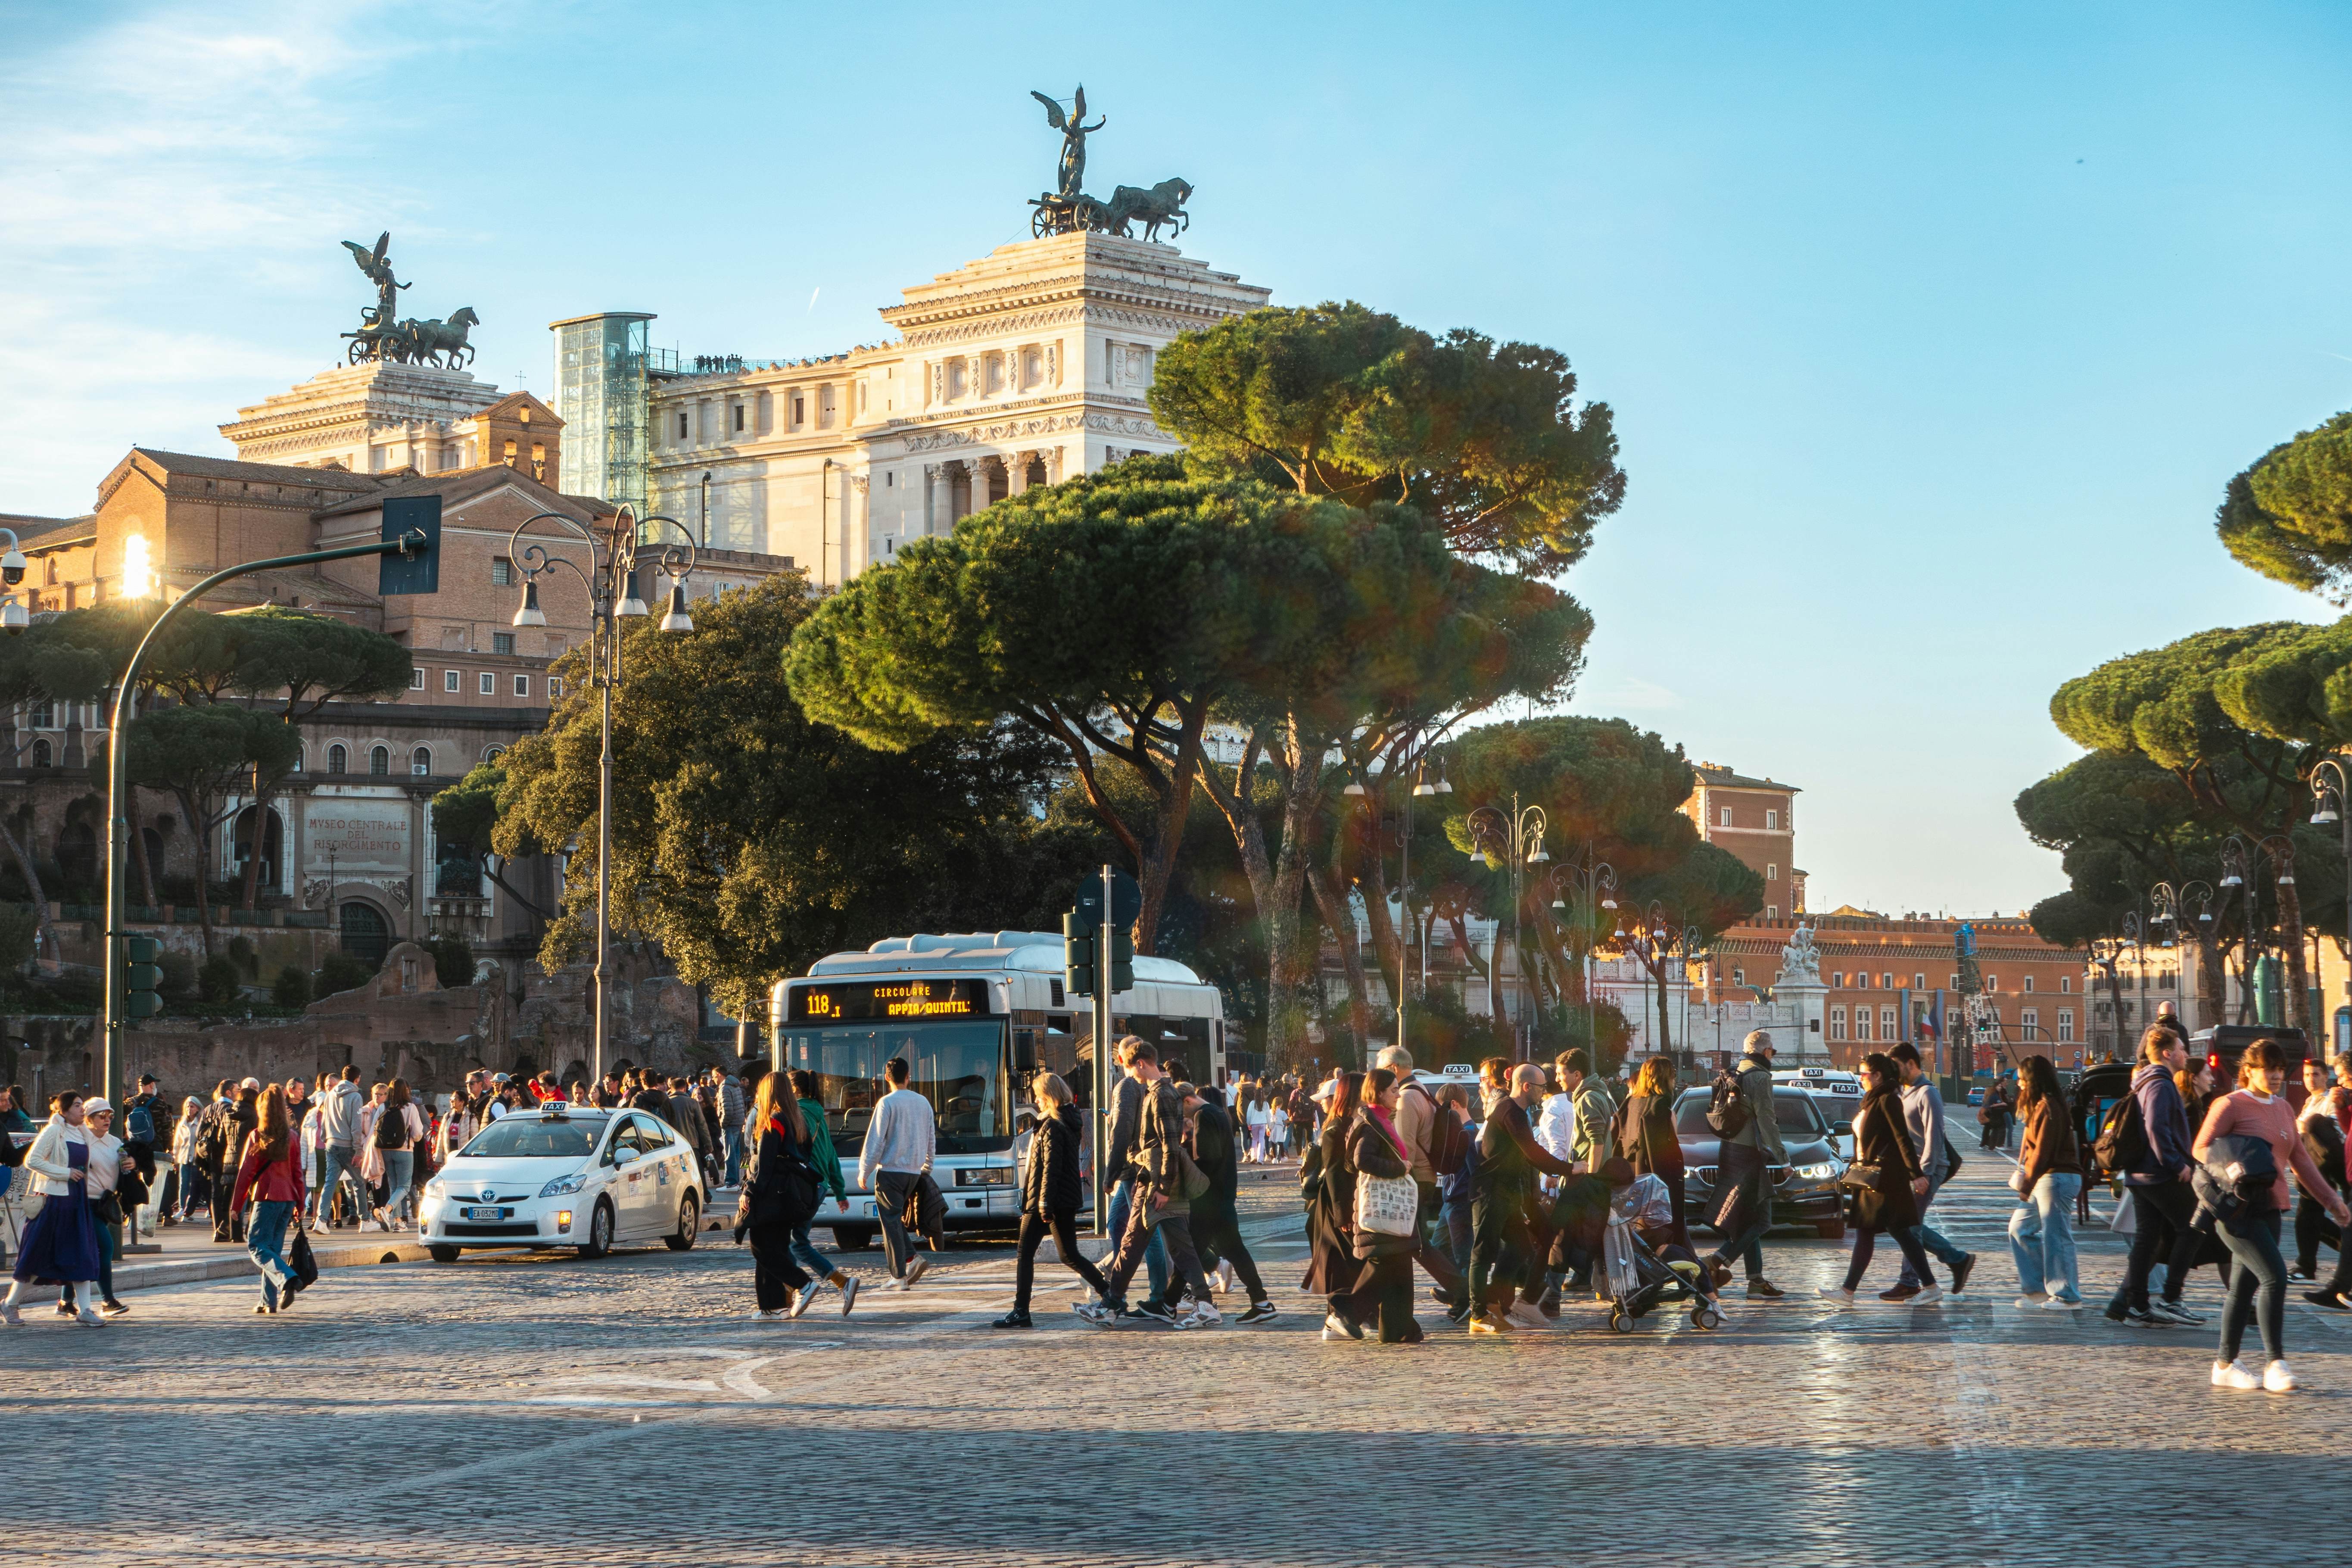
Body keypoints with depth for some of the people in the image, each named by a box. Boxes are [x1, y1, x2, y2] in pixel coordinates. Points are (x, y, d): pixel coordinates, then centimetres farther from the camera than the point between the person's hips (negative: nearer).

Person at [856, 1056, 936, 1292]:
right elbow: (931, 1139, 16)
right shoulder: (923, 1103, 8)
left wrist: (864, 1171, -4)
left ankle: (900, 1277, -2)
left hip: (890, 1171, -6)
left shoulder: (887, 1103, -10)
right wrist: (926, 1169, 28)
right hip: (914, 1172, 6)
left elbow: (875, 1139, -11)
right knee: (896, 1218, 18)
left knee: (891, 1222, 0)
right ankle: (912, 1258, -1)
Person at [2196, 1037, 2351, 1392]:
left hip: (2269, 1209, 7)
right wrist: (2228, 1176, -27)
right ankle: (2275, 1361, -15)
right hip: (2238, 1209, -7)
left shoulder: (2283, 1110, 17)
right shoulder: (2231, 1105, -5)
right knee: (2275, 1276, -18)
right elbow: (2201, 1149, -10)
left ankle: (2226, 1365, 17)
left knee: (2244, 1288, 10)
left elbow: (2300, 1159, 22)